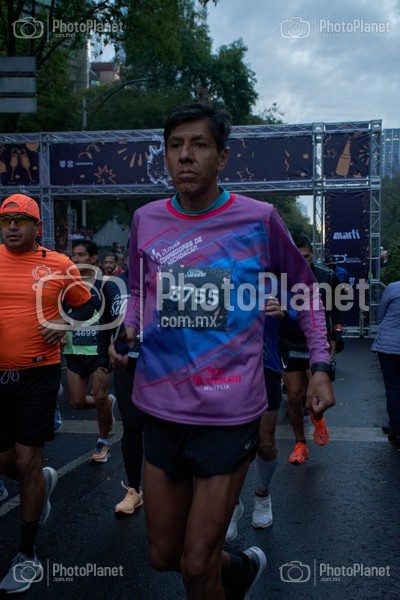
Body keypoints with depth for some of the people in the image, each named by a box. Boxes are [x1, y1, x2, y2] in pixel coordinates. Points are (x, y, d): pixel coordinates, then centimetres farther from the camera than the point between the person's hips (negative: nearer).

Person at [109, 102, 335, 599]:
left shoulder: (258, 219, -6)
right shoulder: (146, 220, 2)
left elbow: (305, 288, 7)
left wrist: (320, 365, 0)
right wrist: (127, 330, -3)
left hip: (230, 413, -4)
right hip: (161, 408, 4)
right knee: (163, 555, 18)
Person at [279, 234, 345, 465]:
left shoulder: (328, 277, -3)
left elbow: (336, 311, 7)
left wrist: (336, 337, -2)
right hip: (290, 346, 1)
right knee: (294, 396, 4)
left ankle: (317, 416, 18)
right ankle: (300, 443, 24)